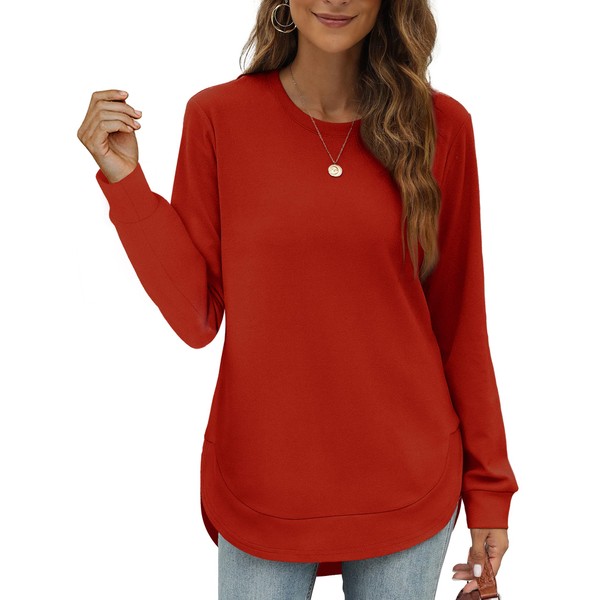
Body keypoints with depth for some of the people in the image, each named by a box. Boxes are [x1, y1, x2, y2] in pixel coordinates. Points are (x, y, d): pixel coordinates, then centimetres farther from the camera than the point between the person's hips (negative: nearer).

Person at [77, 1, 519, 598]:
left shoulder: (440, 125, -4)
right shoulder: (217, 117, -5)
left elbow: (459, 320, 1)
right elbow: (196, 318, -5)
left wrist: (489, 485, 3)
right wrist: (124, 179, -14)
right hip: (263, 491, 0)